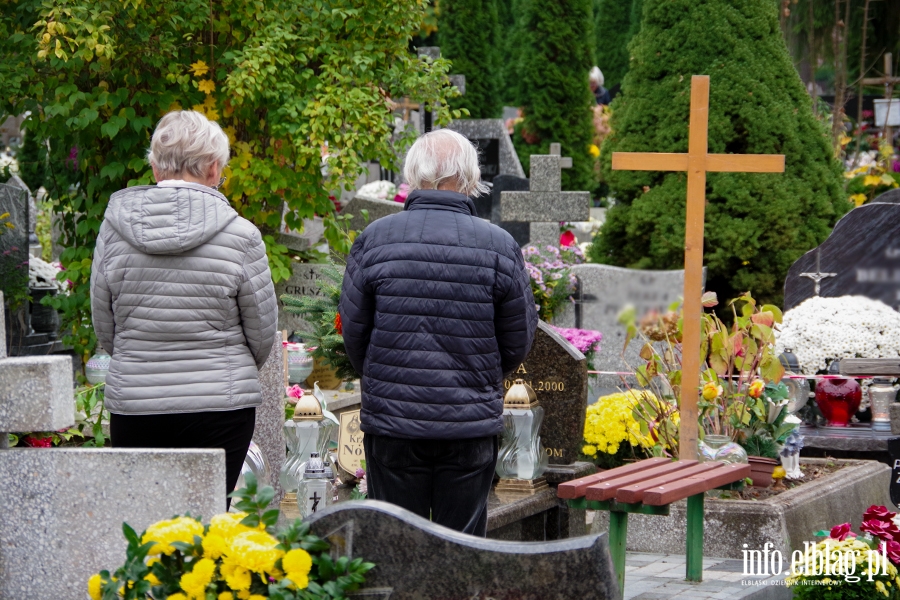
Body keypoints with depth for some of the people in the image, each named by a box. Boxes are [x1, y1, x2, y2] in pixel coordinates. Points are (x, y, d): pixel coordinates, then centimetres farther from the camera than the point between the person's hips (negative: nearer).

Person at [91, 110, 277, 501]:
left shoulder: (114, 229, 0)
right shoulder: (240, 236, -7)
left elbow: (104, 330, 7)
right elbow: (263, 336, 2)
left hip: (134, 405, 2)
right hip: (220, 407, -2)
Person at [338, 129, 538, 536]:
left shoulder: (374, 240, -5)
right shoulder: (500, 246, -6)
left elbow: (353, 332, 2)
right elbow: (518, 342, 2)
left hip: (391, 419, 0)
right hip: (472, 425, 0)